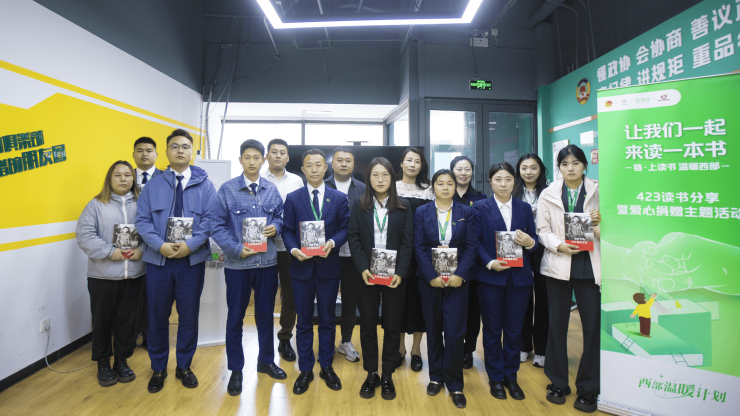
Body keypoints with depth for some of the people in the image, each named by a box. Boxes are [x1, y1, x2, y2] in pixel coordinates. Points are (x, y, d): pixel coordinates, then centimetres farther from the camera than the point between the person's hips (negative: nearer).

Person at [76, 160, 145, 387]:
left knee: (127, 319, 11)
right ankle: (103, 363, 28)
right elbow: (85, 235, -7)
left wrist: (141, 250, -14)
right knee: (102, 320, 10)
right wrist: (110, 252, -15)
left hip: (133, 274, 2)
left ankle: (122, 360, 28)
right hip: (102, 275, -1)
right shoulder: (96, 205, 0)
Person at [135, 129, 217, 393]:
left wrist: (190, 245, -18)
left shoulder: (204, 185, 2)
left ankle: (184, 366, 28)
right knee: (157, 316, 10)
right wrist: (161, 245, -16)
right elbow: (142, 221, 0)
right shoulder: (152, 185, 6)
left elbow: (209, 220, -5)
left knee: (189, 315, 9)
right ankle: (158, 368, 30)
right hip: (158, 260, 1)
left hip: (192, 260, -1)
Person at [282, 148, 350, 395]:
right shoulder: (293, 198, 4)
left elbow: (345, 228, 0)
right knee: (304, 321, 10)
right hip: (301, 267, 0)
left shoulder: (339, 198, 4)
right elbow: (287, 230, 1)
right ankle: (305, 370, 24)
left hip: (328, 266, 0)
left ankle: (326, 367, 28)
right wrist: (294, 249, -18)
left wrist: (332, 243, -19)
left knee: (327, 320, 12)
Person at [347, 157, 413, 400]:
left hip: (395, 276, 0)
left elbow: (407, 241, -1)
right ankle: (371, 374, 24)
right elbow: (353, 238, -1)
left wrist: (400, 272, -12)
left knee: (392, 325, 8)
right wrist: (363, 269, -13)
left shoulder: (403, 207, 3)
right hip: (367, 276, 0)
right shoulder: (359, 205, 3)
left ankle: (387, 375, 23)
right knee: (367, 325, 9)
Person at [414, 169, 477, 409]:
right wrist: (432, 276, -13)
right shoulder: (422, 212, 4)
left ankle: (455, 384, 13)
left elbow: (471, 246, -2)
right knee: (433, 330, 11)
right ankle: (436, 377, 27)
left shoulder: (466, 213, 4)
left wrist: (460, 274, -15)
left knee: (454, 332, -3)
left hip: (457, 279, -1)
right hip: (430, 279, 1)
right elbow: (419, 247, -3)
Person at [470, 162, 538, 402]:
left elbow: (534, 240, 8)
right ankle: (495, 378, 24)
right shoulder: (480, 208, 0)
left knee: (514, 329, 9)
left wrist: (530, 242, -15)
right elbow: (475, 241, -6)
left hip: (519, 277, 2)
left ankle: (511, 377, 27)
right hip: (491, 277, -2)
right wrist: (490, 263, -18)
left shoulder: (524, 208, 8)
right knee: (492, 329, 8)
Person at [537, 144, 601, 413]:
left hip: (589, 264, 0)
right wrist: (559, 245, -14)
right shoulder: (548, 195, 6)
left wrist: (600, 224, -15)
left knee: (593, 326, -2)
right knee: (557, 325, 7)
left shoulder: (597, 191, 5)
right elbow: (543, 230, 3)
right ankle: (558, 383, 24)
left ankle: (588, 388, 16)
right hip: (558, 264, 1)